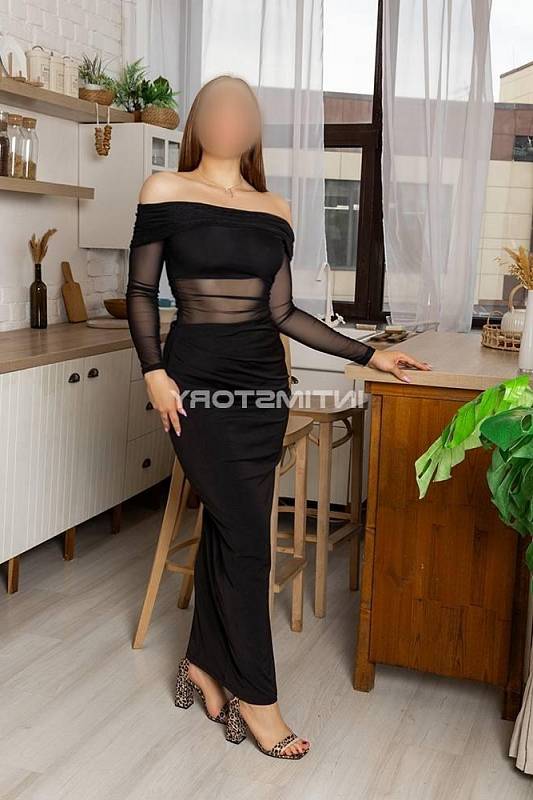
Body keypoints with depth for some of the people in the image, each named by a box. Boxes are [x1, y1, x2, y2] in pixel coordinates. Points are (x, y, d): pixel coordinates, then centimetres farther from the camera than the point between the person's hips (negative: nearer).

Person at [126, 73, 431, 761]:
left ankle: (204, 664, 26)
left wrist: (366, 354, 7)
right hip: (196, 381, -4)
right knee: (245, 535, -5)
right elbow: (140, 292, 3)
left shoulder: (275, 211, 10)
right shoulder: (166, 191, 1)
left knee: (226, 526, 8)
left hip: (262, 382, 4)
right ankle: (255, 695, 10)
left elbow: (282, 313, 9)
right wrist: (154, 372, -9)